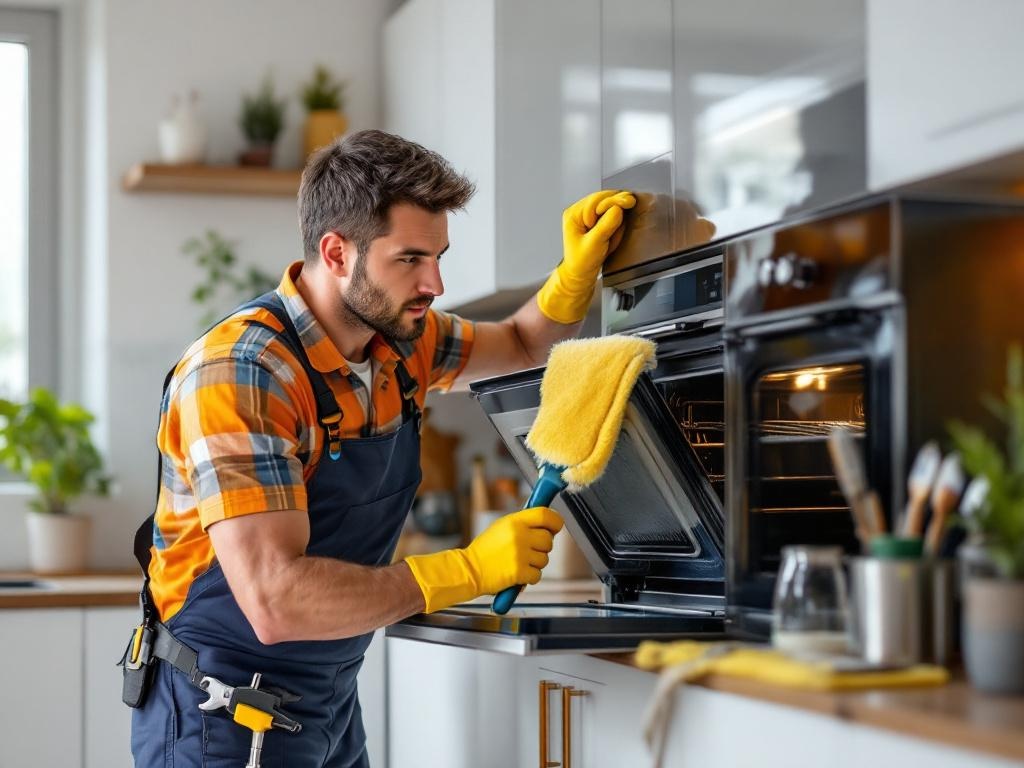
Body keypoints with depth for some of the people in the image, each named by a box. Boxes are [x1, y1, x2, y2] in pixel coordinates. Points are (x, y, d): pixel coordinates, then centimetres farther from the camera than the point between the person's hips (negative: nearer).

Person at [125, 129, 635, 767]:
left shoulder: (402, 339, -1)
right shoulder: (239, 373, -25)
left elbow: (524, 343, 21)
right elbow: (275, 602, -33)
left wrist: (580, 269, -1)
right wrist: (472, 569, -29)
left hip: (333, 705, 7)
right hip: (226, 715, -7)